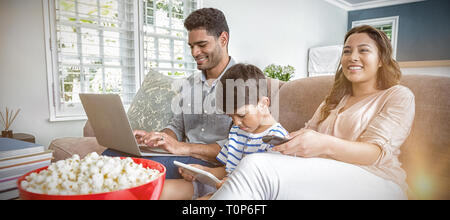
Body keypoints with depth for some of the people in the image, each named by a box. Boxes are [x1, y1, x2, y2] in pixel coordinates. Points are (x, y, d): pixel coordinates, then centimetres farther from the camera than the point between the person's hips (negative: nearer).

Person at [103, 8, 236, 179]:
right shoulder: (189, 83, 18)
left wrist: (183, 147, -24)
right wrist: (154, 138, -3)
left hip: (213, 163, -6)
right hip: (184, 157, 6)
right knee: (114, 153, -16)